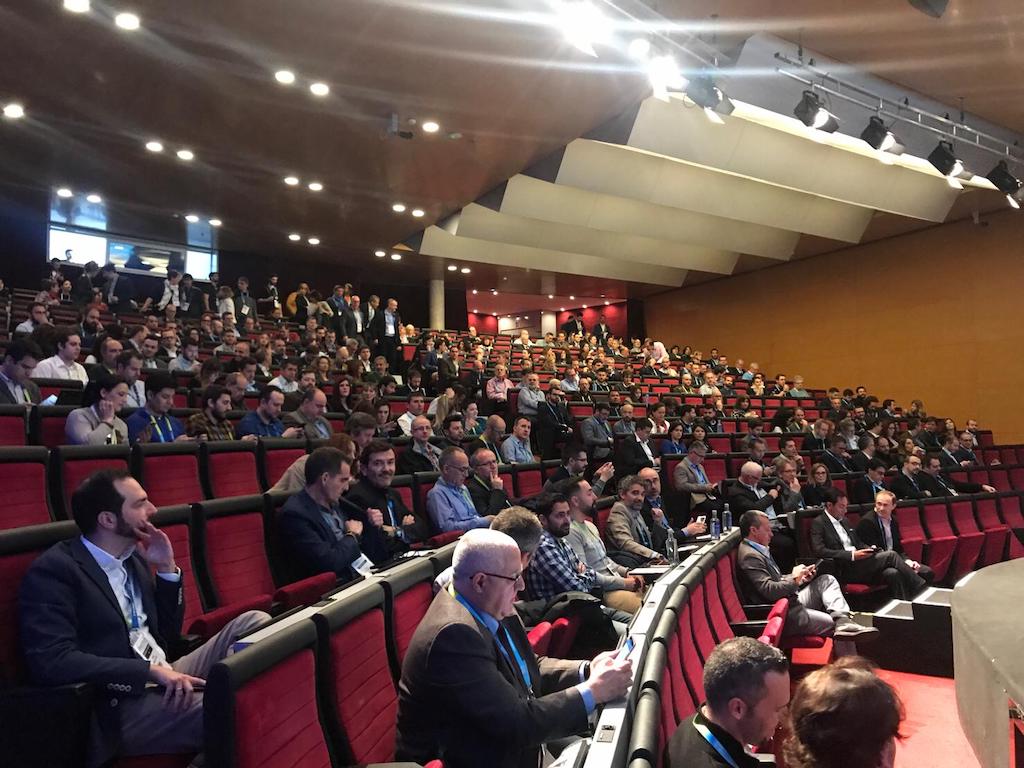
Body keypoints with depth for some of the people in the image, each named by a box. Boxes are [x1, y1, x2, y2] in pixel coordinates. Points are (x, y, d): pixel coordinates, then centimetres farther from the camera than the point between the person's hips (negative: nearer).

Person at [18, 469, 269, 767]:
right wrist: (151, 671, -25)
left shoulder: (132, 558, 13)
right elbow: (52, 661, -22)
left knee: (255, 622, -8)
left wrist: (167, 569, 4)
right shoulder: (53, 571, -9)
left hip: (163, 679, 8)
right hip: (116, 706, -8)